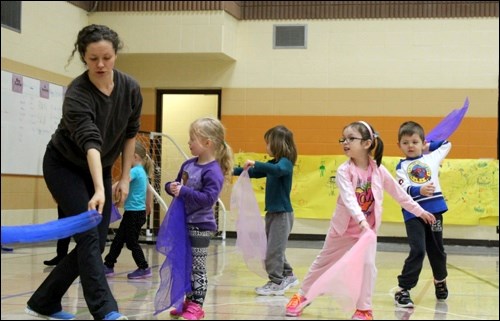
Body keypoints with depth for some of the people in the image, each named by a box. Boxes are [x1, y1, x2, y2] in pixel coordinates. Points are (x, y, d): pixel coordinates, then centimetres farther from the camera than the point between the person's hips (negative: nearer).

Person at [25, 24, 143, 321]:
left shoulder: (130, 88, -13)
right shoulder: (77, 95, -29)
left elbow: (130, 134, 1)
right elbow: (91, 143, -43)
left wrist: (125, 178, 0)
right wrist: (99, 190, -53)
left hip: (101, 169, 6)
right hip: (64, 166, -6)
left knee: (96, 243, 2)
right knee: (88, 236, -18)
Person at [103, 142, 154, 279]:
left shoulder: (135, 171, -16)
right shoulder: (143, 172, 12)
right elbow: (148, 191, 23)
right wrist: (148, 206, 36)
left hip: (134, 213, -9)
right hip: (138, 212, 9)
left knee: (132, 242, 1)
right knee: (118, 239, 13)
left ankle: (144, 268, 8)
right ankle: (108, 266, 19)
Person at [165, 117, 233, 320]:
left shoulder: (213, 171, -17)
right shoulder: (188, 164, 7)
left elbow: (208, 198, -26)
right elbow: (177, 185, 18)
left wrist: (183, 192, -26)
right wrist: (171, 187, -4)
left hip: (200, 226, -8)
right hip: (184, 223, 8)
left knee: (197, 267, 0)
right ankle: (189, 301, 26)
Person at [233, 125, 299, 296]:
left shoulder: (285, 163, -15)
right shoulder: (274, 164, 12)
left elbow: (277, 169, -38)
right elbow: (254, 173, 21)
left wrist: (255, 164, -42)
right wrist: (234, 171, 16)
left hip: (282, 213, -9)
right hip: (273, 212, 9)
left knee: (274, 249, -4)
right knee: (272, 248, 16)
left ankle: (276, 283, 5)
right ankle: (287, 276, 28)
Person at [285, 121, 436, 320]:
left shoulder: (378, 170, -11)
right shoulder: (344, 170, -20)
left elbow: (398, 193, 2)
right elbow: (348, 198, -34)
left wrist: (419, 211, 6)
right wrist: (360, 220, -50)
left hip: (368, 230, 1)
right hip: (343, 229, -1)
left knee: (368, 264, -14)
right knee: (323, 263, 11)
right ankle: (303, 295, 30)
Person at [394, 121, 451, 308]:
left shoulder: (431, 158, 9)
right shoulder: (401, 167, 2)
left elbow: (446, 144, 26)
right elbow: (404, 189, -14)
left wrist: (428, 146, 20)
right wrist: (420, 190, -30)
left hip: (434, 210, 3)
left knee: (436, 249, 17)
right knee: (417, 251, -13)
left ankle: (440, 281, 41)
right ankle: (403, 289, -7)